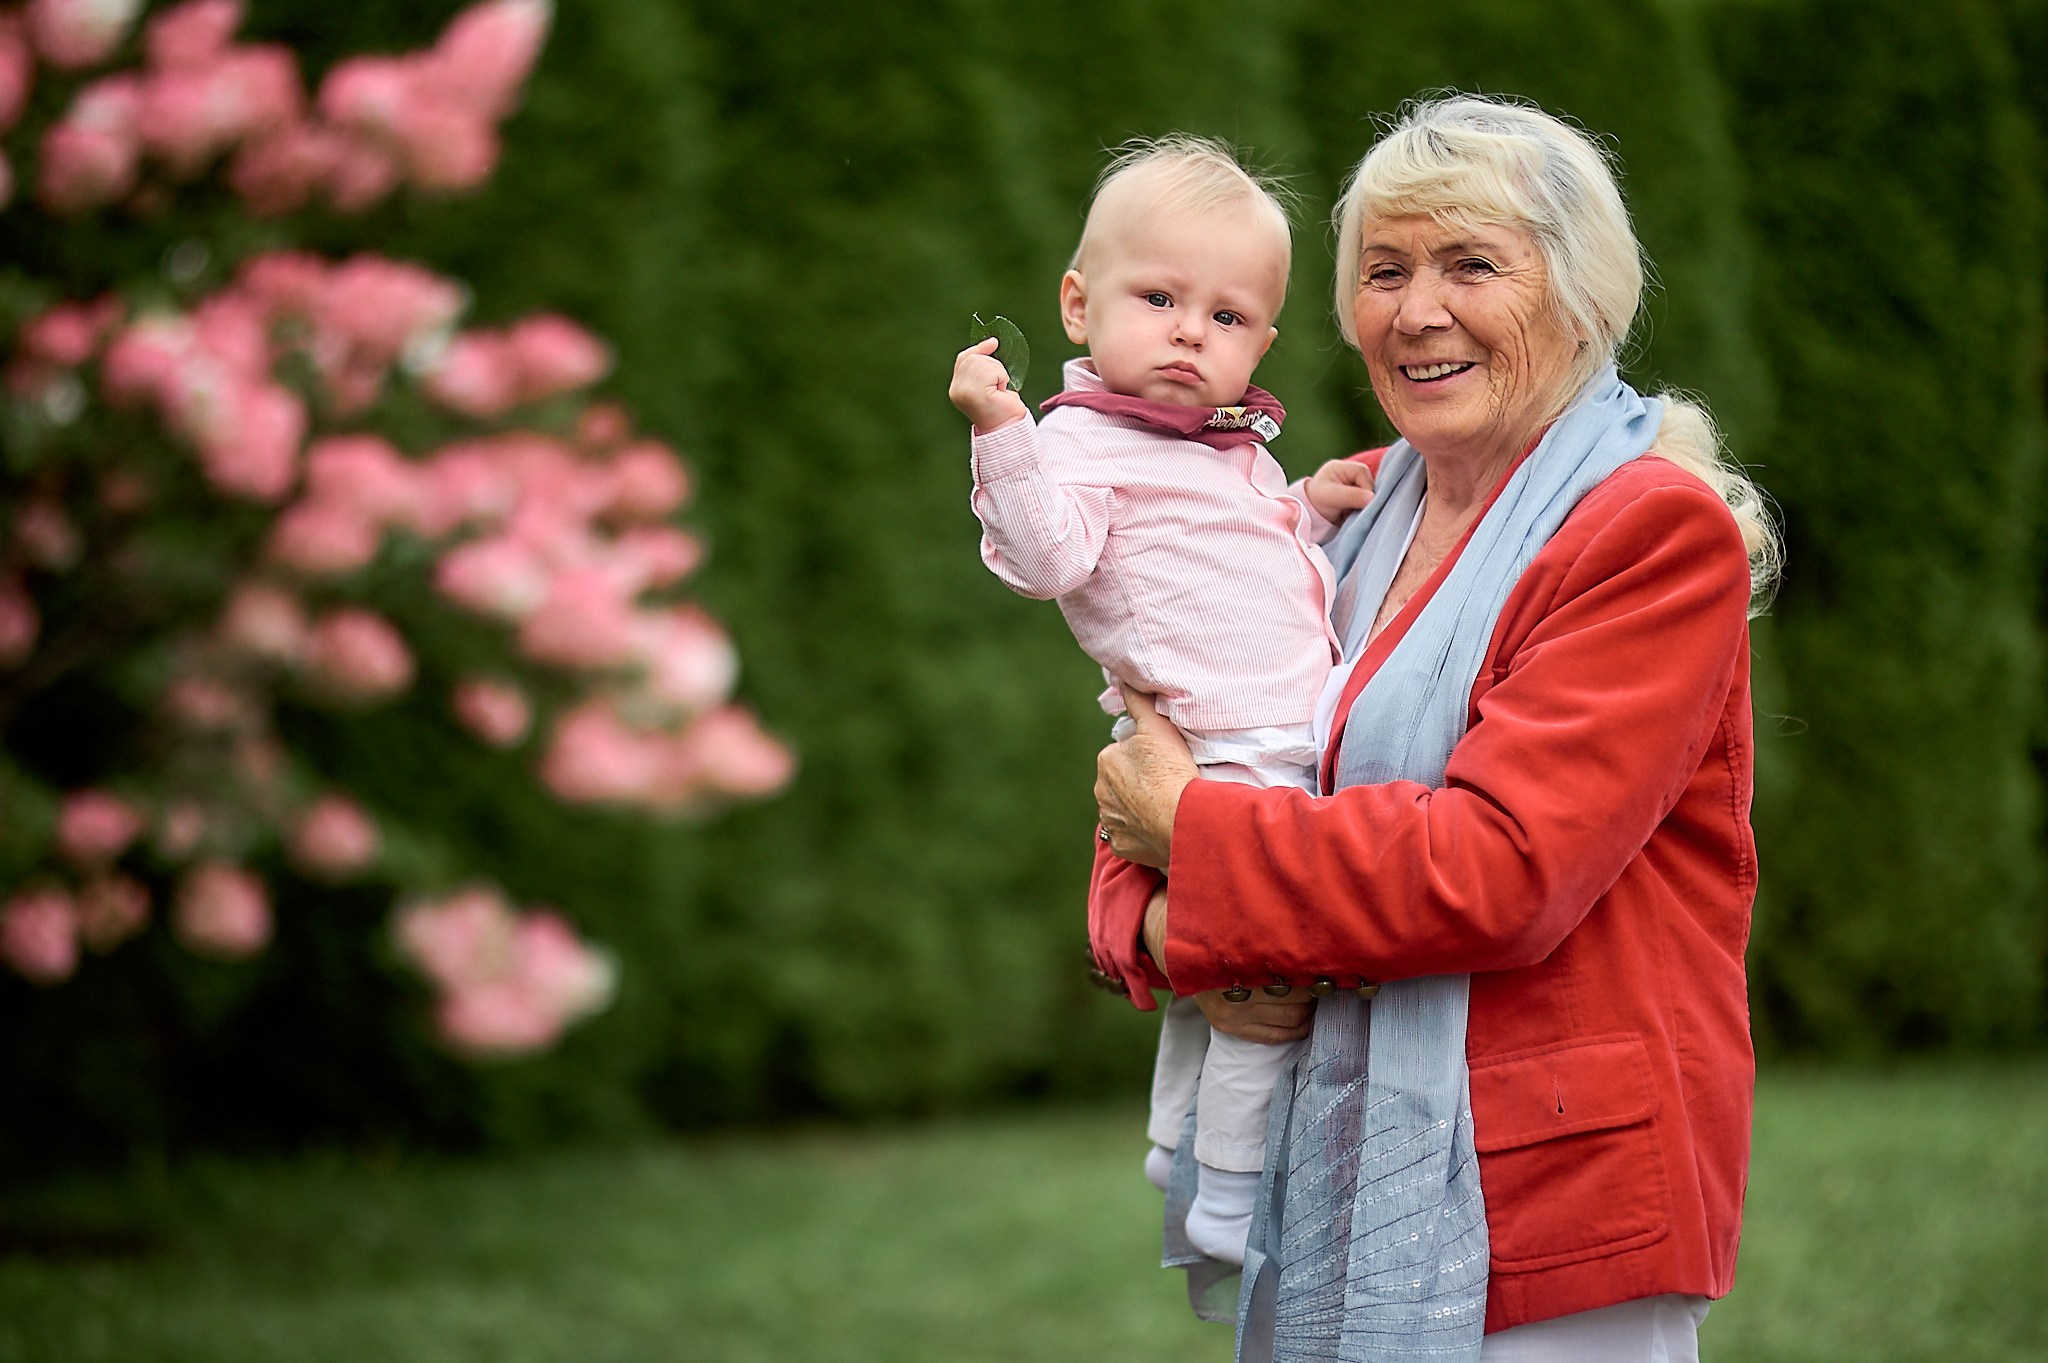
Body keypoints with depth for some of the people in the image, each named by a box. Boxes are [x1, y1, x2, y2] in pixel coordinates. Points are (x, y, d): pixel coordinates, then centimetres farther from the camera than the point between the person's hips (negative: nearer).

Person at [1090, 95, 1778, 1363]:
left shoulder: (1656, 531, -10)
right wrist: (1169, 934, -10)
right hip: (1327, 1179, 7)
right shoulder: (1354, 518, 13)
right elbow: (1153, 779, 13)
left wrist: (1189, 831, -12)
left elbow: (1501, 871, -21)